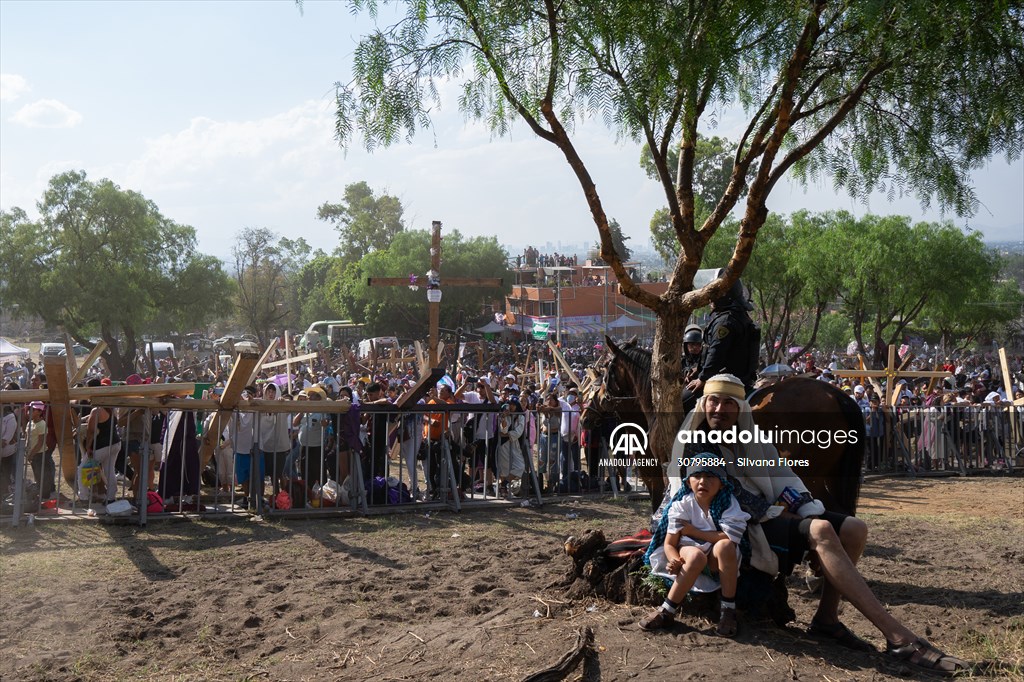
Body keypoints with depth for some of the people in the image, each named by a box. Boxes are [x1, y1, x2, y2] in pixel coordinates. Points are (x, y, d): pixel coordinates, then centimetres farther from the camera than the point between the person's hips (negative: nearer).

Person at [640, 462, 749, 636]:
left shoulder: (728, 503, -12)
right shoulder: (682, 506, -11)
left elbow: (730, 538, -26)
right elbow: (669, 544, -10)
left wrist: (694, 532, -20)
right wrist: (675, 560, -34)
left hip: (717, 562, 1)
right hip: (689, 552, 0)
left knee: (725, 545, -33)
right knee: (696, 556, -36)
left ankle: (728, 609, -24)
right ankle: (667, 611, -28)